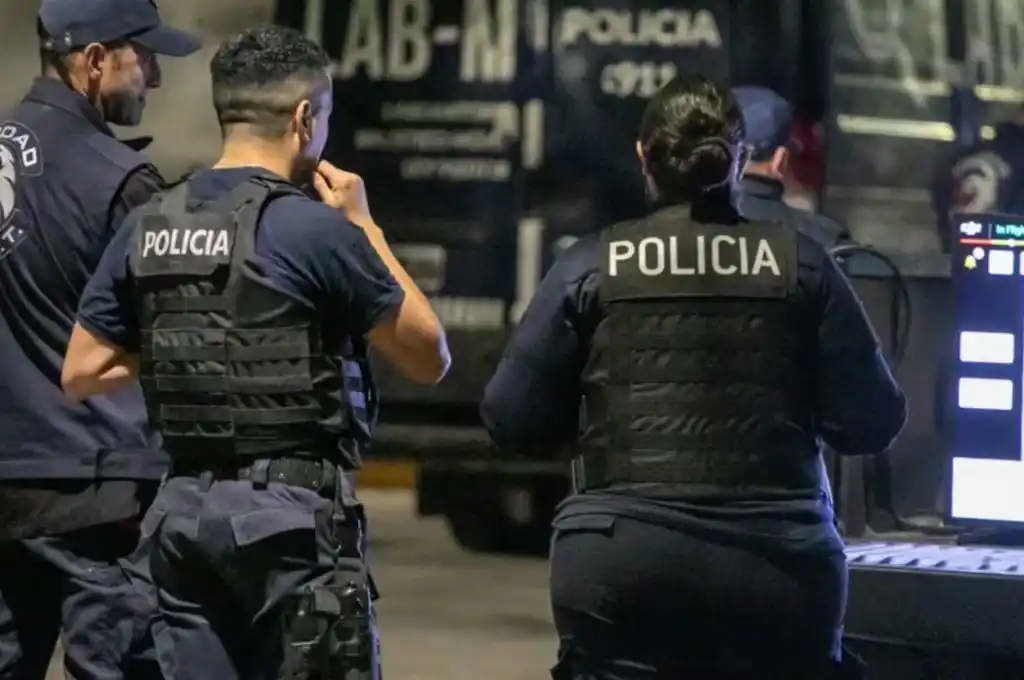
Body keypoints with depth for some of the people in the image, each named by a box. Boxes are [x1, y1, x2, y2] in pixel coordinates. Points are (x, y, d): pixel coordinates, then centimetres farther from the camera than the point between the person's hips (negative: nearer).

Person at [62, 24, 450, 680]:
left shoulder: (147, 229, 6)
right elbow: (430, 356, -3)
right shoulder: (315, 228, -11)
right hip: (291, 512, -6)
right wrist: (365, 226, 4)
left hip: (184, 507, 6)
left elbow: (83, 374, 10)